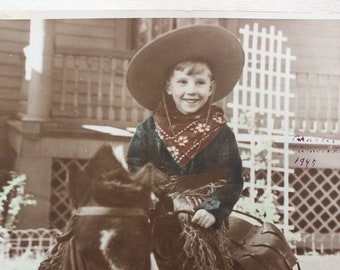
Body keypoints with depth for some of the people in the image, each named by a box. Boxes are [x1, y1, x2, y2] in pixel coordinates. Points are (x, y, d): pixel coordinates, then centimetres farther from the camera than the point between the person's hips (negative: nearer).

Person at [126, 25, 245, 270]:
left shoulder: (221, 133, 1)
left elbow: (233, 180, -1)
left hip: (204, 222, -1)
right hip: (158, 220, 1)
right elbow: (133, 172, 5)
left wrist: (213, 210, -17)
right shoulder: (148, 130, 4)